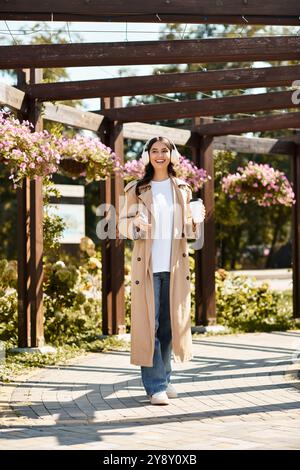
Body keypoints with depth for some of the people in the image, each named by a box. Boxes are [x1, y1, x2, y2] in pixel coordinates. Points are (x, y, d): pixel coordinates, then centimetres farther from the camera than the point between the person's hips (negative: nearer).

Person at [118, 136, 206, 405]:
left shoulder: (183, 189, 11)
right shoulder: (136, 190, 3)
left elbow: (188, 229, 15)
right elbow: (122, 224, 3)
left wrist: (197, 220, -6)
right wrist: (136, 223, -18)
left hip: (174, 265, 3)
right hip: (147, 265, -3)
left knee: (170, 321, 7)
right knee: (149, 323, -7)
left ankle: (165, 378, 19)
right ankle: (155, 385, -4)